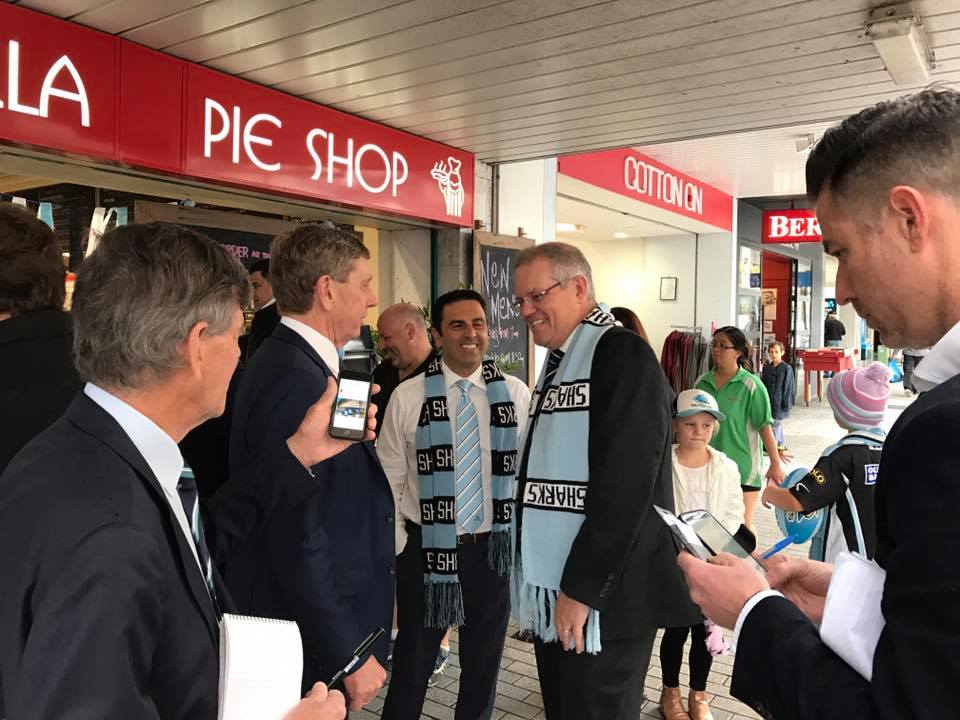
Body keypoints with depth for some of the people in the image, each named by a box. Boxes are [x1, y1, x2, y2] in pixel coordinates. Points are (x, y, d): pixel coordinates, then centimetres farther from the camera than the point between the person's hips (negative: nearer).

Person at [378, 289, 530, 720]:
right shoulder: (408, 397, -7)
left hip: (494, 548, 1)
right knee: (413, 661, 16)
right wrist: (394, 551, -4)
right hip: (427, 548, -1)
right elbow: (390, 480, -2)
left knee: (484, 661, 19)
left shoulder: (516, 394, -3)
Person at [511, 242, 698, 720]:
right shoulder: (558, 364, 14)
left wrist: (582, 589, -19)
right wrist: (546, 582, 13)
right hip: (552, 590, 8)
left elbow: (626, 483, -21)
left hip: (603, 596, -8)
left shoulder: (623, 354, -14)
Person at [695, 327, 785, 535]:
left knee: (743, 526, 6)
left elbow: (765, 426, -9)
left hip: (743, 468, -4)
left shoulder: (751, 385, -10)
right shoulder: (702, 382, 3)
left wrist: (775, 464, -8)